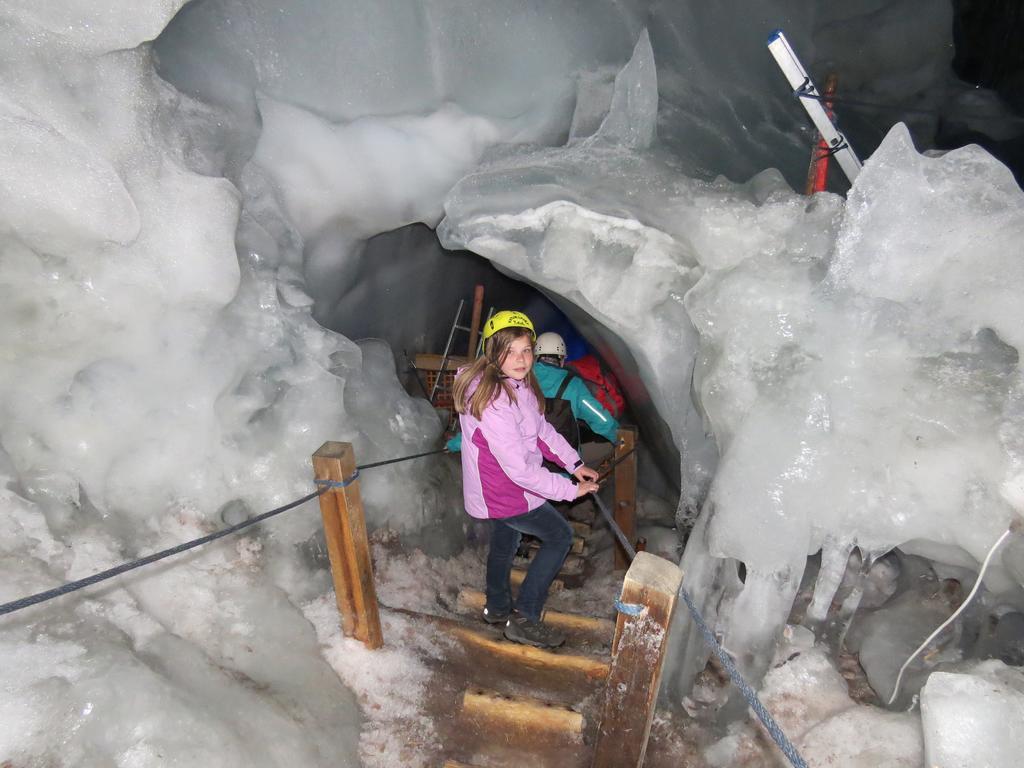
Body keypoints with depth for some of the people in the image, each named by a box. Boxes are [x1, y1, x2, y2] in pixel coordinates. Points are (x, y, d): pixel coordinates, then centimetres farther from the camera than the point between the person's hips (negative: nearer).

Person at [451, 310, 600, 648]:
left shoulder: (517, 382, -5)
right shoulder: (493, 404, -35)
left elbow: (541, 429, 7)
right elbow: (520, 470, -33)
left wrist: (575, 462, 2)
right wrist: (571, 489, -25)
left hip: (503, 485, 9)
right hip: (504, 493, -9)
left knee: (505, 540, 27)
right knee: (560, 536, 4)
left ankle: (497, 607, 52)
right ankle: (524, 619, 13)